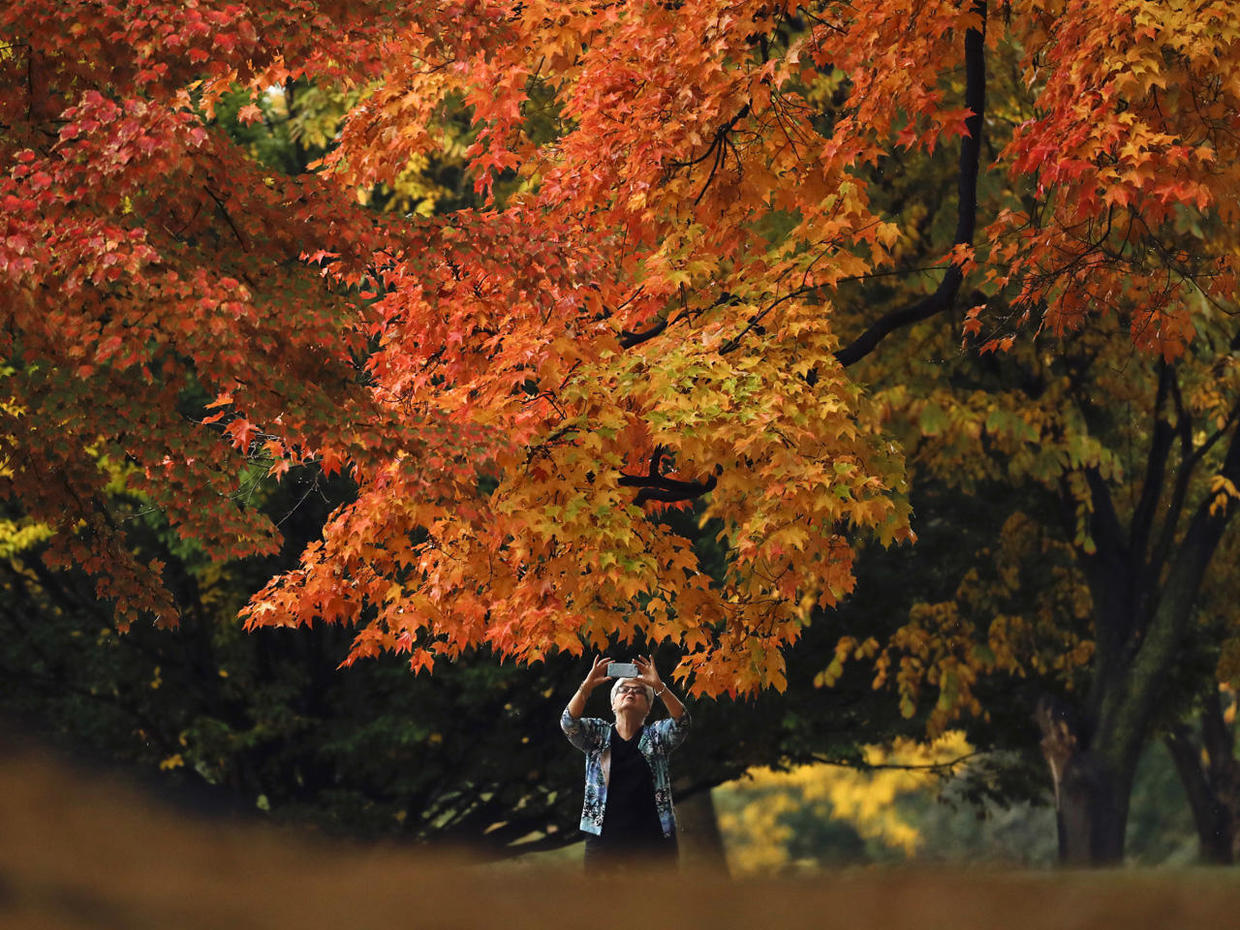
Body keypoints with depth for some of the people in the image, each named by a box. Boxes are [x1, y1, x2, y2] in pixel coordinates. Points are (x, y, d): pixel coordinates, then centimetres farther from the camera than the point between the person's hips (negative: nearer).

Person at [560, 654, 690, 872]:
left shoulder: (656, 735, 10)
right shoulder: (597, 735, 12)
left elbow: (681, 723, -9)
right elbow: (569, 723, -5)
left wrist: (659, 686, -23)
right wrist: (587, 686, -20)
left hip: (653, 836, 0)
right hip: (604, 835, 0)